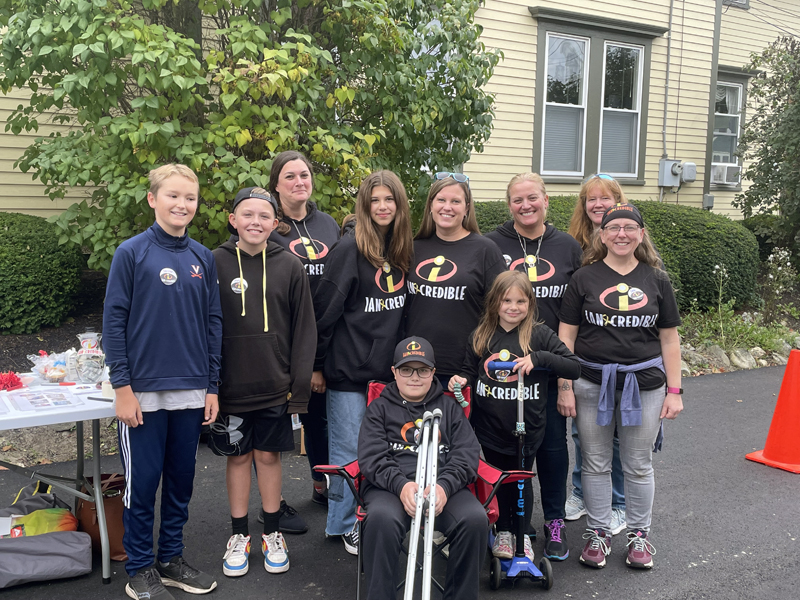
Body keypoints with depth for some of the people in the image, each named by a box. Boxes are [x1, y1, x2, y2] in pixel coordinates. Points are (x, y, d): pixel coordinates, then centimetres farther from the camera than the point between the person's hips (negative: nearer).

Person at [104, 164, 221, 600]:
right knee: (142, 481, 5)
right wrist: (122, 387, -10)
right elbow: (114, 321, -6)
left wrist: (211, 387, 7)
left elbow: (213, 323, 9)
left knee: (181, 479, 13)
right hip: (144, 391, -4)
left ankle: (171, 557, 30)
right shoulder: (131, 253, -6)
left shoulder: (203, 258, 6)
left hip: (190, 392, 4)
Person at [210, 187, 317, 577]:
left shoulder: (290, 267, -1)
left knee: (269, 455, 11)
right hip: (230, 386, 0)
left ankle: (272, 534, 27)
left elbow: (304, 332, 0)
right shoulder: (215, 263, -2)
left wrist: (299, 388, -3)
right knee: (238, 456, 11)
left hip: (275, 387, 0)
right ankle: (239, 535, 27)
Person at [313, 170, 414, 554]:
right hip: (349, 368, -5)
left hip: (388, 369, 6)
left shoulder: (403, 251, 8)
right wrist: (316, 364, -9)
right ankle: (343, 524, 19)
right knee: (349, 450, 4)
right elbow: (325, 309, -11)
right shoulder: (350, 249, -11)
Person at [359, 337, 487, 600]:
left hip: (445, 487, 1)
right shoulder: (380, 408, 18)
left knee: (475, 518, -29)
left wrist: (444, 486, -15)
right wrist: (402, 485, -18)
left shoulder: (449, 408, 21)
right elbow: (372, 457, 3)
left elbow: (467, 454, 7)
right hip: (390, 487, -1)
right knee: (382, 518, -35)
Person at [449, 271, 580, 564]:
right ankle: (503, 532, 33)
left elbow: (575, 368, -9)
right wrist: (461, 381, -10)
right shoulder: (481, 336, 2)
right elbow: (470, 371, 13)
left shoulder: (539, 335, -6)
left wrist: (539, 357, -22)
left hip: (527, 427, -2)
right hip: (489, 427, 2)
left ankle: (523, 533, 30)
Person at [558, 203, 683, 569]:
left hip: (644, 384, 1)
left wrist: (674, 390, 3)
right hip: (592, 384, -1)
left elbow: (669, 339, 7)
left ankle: (639, 534, 27)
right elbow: (566, 336, 0)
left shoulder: (656, 280, 6)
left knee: (638, 466, 10)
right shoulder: (584, 278, 0)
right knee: (595, 464, 8)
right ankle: (597, 533, 23)